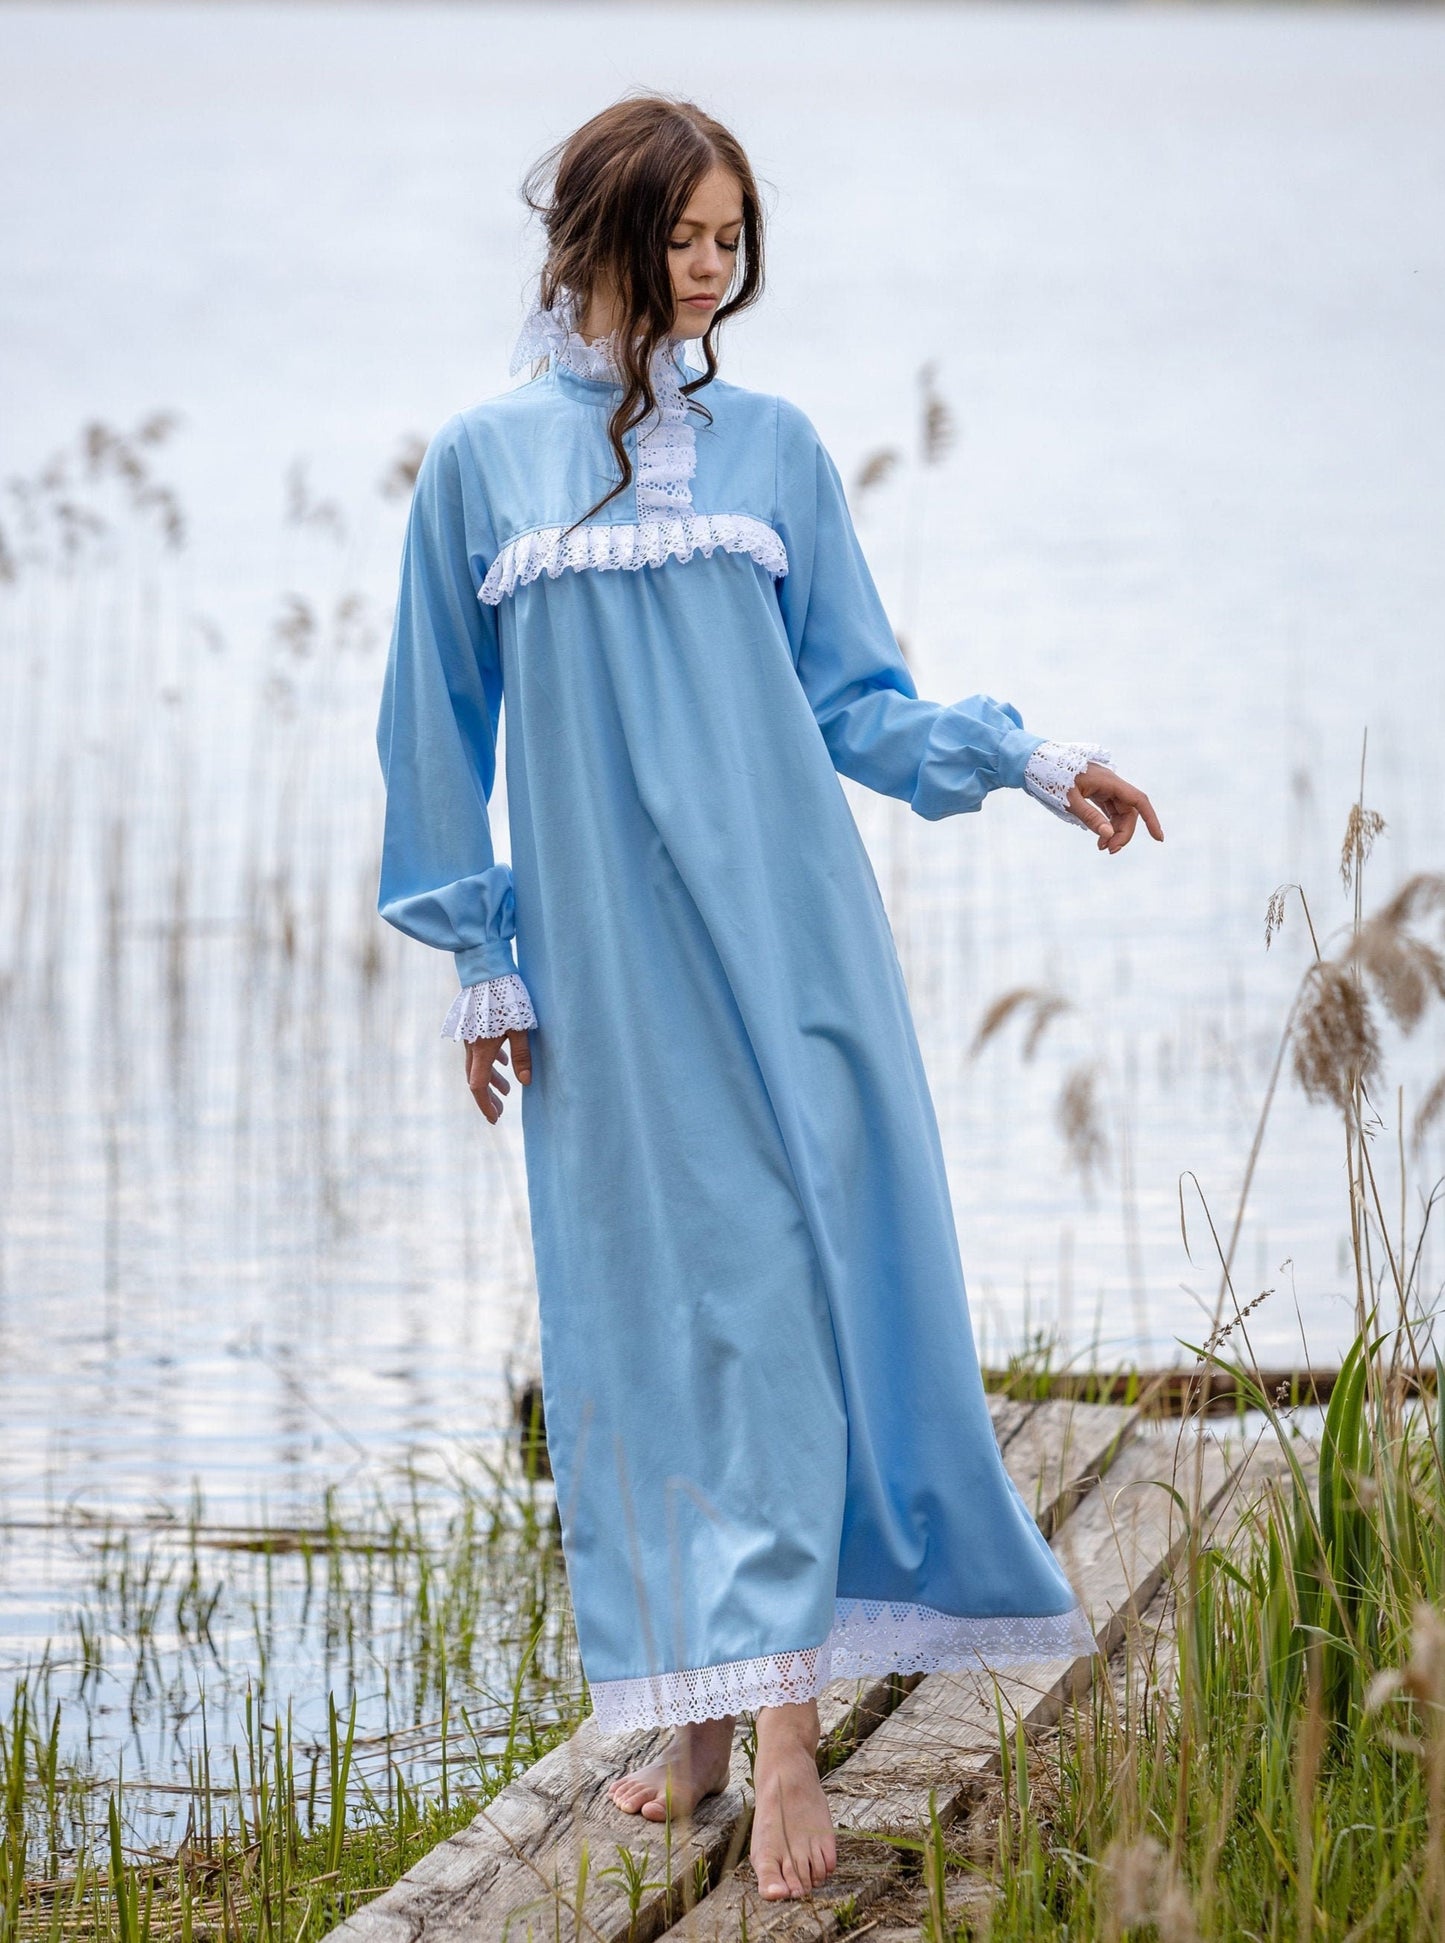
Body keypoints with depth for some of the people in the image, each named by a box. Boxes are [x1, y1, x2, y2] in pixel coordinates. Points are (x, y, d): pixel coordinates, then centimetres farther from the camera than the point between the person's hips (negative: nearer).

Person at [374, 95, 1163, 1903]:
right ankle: (693, 1705, 13)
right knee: (641, 1307, 3)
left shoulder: (771, 449, 8)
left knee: (783, 1282, -7)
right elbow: (442, 732, 8)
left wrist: (1027, 758, -2)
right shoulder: (484, 463, 5)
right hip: (604, 968, 0)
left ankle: (787, 1718, -8)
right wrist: (482, 962, 6)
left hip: (775, 934, 0)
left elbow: (857, 700, 11)